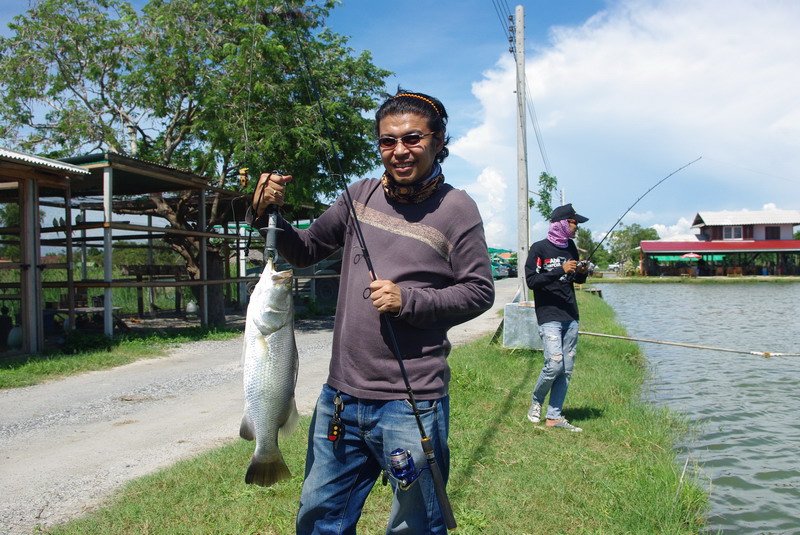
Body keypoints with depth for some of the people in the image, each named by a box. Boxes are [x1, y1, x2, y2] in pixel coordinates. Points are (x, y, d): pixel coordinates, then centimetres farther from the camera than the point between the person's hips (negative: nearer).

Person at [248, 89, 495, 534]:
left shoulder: (456, 209, -6)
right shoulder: (362, 195, 7)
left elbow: (479, 292, -7)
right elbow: (306, 251, 15)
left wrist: (408, 300, -19)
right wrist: (269, 215, -2)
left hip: (412, 405, -4)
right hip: (340, 397, 5)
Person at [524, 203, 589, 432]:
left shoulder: (571, 247, 15)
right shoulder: (539, 248, -5)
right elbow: (531, 280, -13)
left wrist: (581, 273, 1)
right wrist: (560, 271, -21)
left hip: (571, 316, 7)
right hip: (549, 316, -7)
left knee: (567, 368, 5)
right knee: (554, 364, -15)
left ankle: (554, 416, 13)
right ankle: (536, 401, 13)